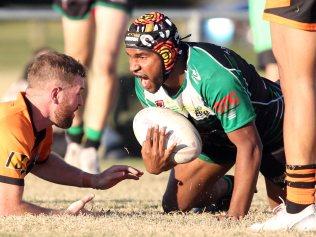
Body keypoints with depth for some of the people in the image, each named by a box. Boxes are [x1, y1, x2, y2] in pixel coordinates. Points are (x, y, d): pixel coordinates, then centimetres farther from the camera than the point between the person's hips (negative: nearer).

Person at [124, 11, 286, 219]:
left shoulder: (216, 77, -43)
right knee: (175, 207, 1)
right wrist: (155, 165, -38)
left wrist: (235, 215, -41)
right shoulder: (145, 85, -21)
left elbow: (249, 146, -39)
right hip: (212, 135, 5)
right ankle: (224, 188, 30)